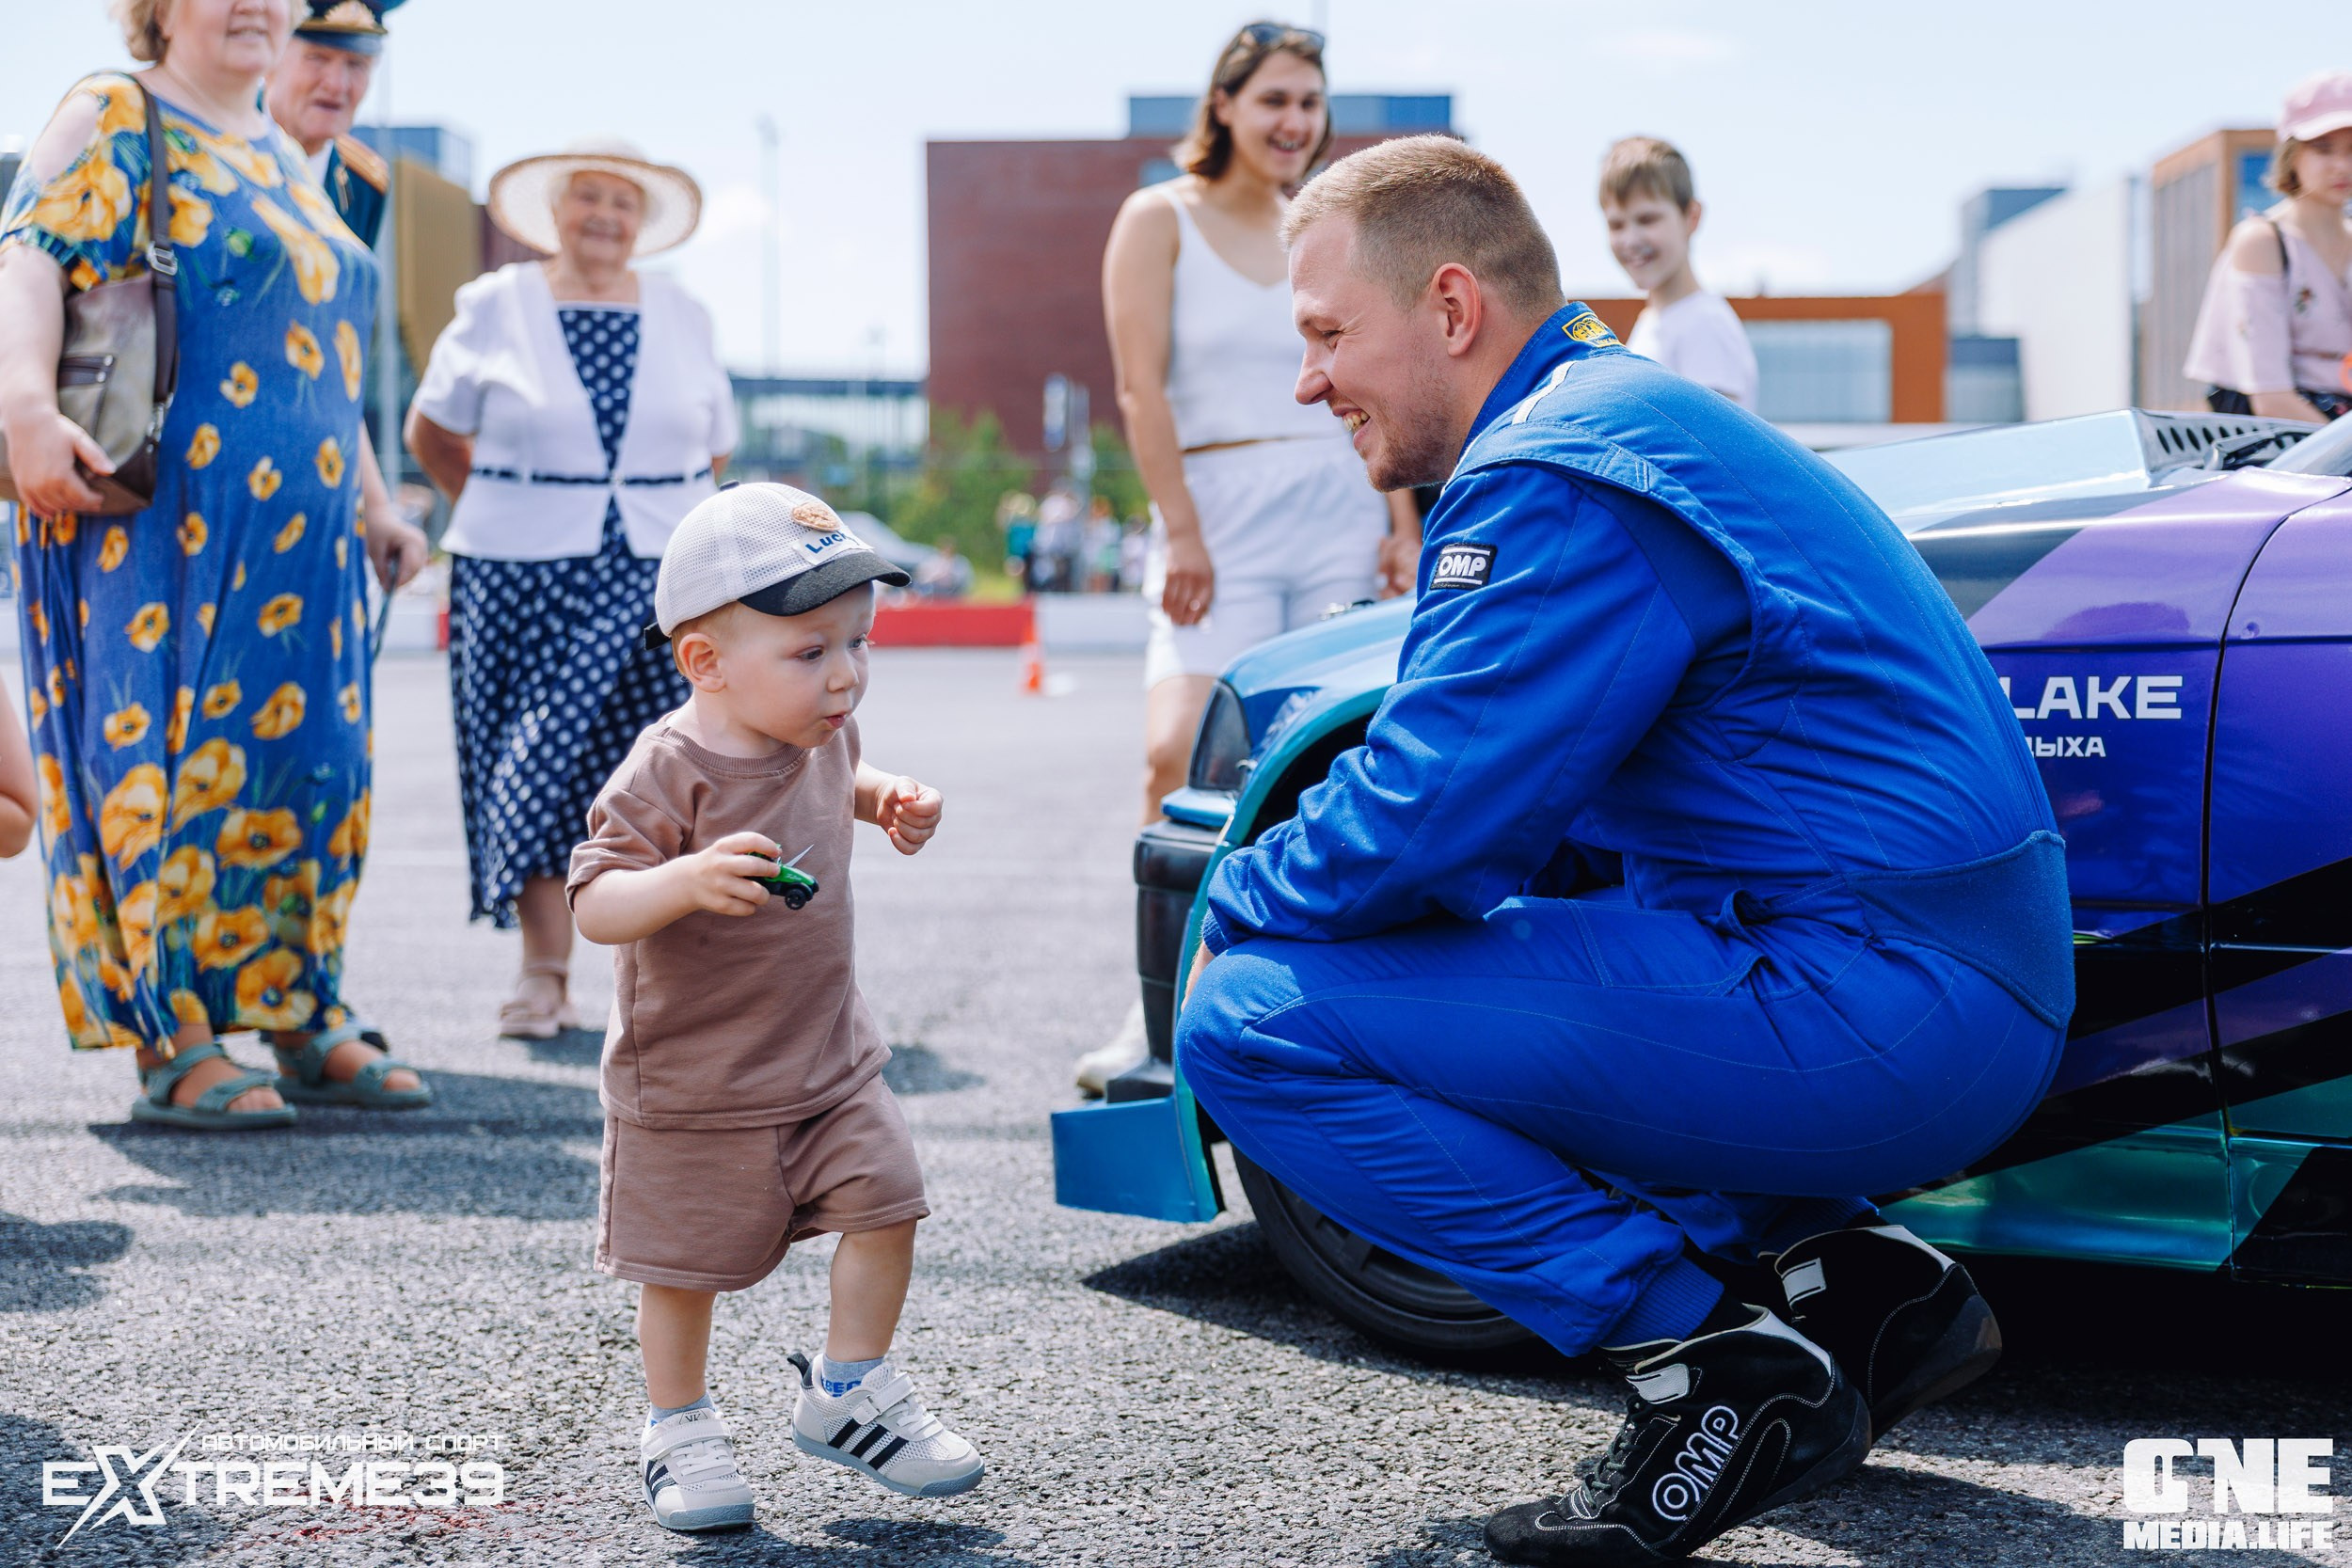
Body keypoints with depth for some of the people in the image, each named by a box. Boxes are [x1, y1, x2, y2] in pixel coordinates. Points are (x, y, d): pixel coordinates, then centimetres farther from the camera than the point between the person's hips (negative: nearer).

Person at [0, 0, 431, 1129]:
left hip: (296, 525, 8)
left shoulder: (283, 158, 22)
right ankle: (170, 1047, -4)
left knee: (306, 753, 6)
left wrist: (367, 507, 25)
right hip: (157, 512, -8)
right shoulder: (115, 119, -1)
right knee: (161, 750, -7)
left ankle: (305, 1021, 14)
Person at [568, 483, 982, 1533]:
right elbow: (594, 903, -29)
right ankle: (679, 1429, 28)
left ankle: (848, 1392, 18)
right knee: (686, 1264, 7)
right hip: (692, 1083, -6)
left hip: (828, 1056, 6)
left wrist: (886, 802, 3)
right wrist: (688, 880, -46)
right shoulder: (668, 775, -24)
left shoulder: (819, 735, -2)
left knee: (886, 1200, -1)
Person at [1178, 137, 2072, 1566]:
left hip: (1873, 1022, -10)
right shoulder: (1626, 417, 20)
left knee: (1250, 1024, -13)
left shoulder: (1560, 483, -14)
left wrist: (1234, 908, 2)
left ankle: (1722, 1368, -10)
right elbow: (1505, 807, 26)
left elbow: (1420, 817, -18)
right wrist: (1277, 900, 15)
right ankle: (1854, 1272, 14)